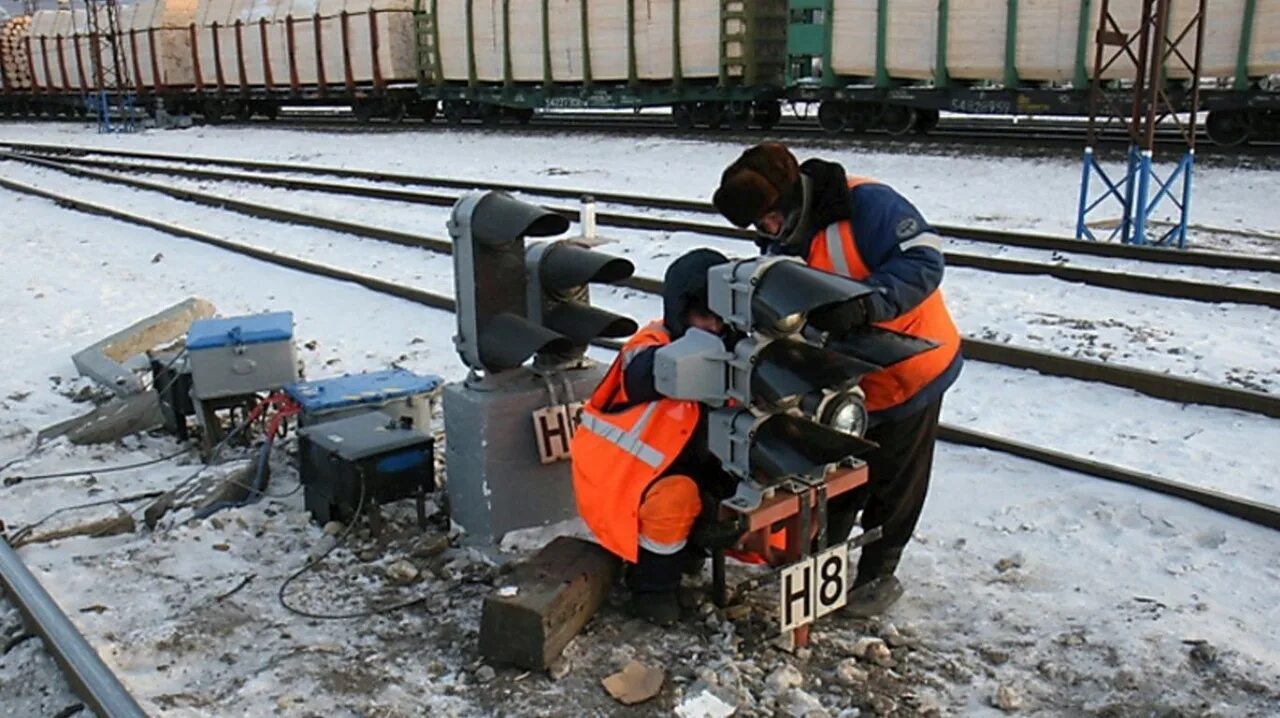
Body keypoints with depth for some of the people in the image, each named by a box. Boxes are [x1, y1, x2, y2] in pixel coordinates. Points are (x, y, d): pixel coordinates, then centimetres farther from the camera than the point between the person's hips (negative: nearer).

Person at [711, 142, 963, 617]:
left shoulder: (865, 204, -26)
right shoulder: (780, 246, -3)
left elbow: (924, 260, -30)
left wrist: (864, 302, -42)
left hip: (912, 369, -6)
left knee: (895, 481, 11)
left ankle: (878, 573, 27)